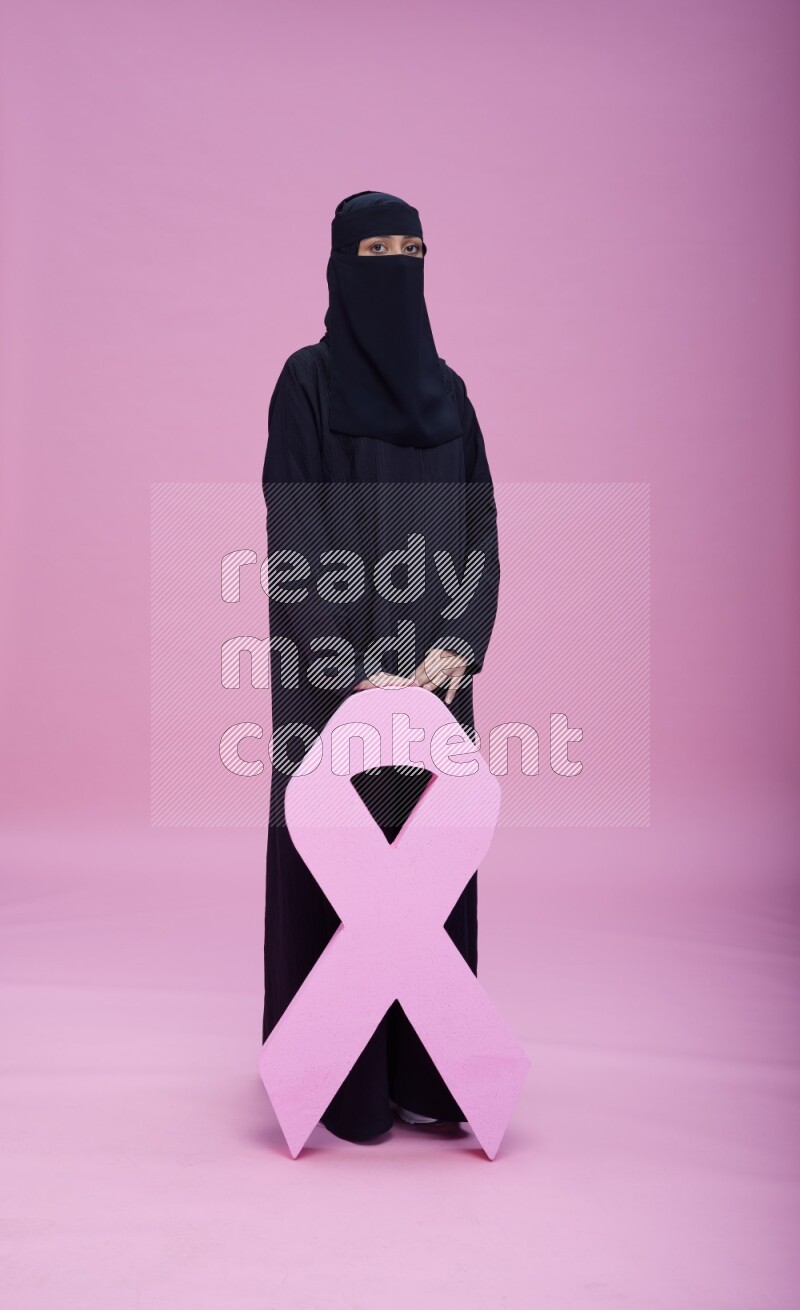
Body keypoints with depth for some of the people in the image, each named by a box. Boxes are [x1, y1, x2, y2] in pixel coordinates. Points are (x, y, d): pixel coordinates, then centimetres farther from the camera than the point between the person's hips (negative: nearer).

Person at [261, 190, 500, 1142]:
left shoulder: (447, 390, 12)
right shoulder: (307, 380, -4)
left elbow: (480, 528, 5)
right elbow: (295, 535, -12)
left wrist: (457, 644, -11)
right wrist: (351, 669, -19)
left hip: (431, 660, 5)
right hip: (339, 660, -5)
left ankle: (421, 1070, 22)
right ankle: (338, 1078, 18)